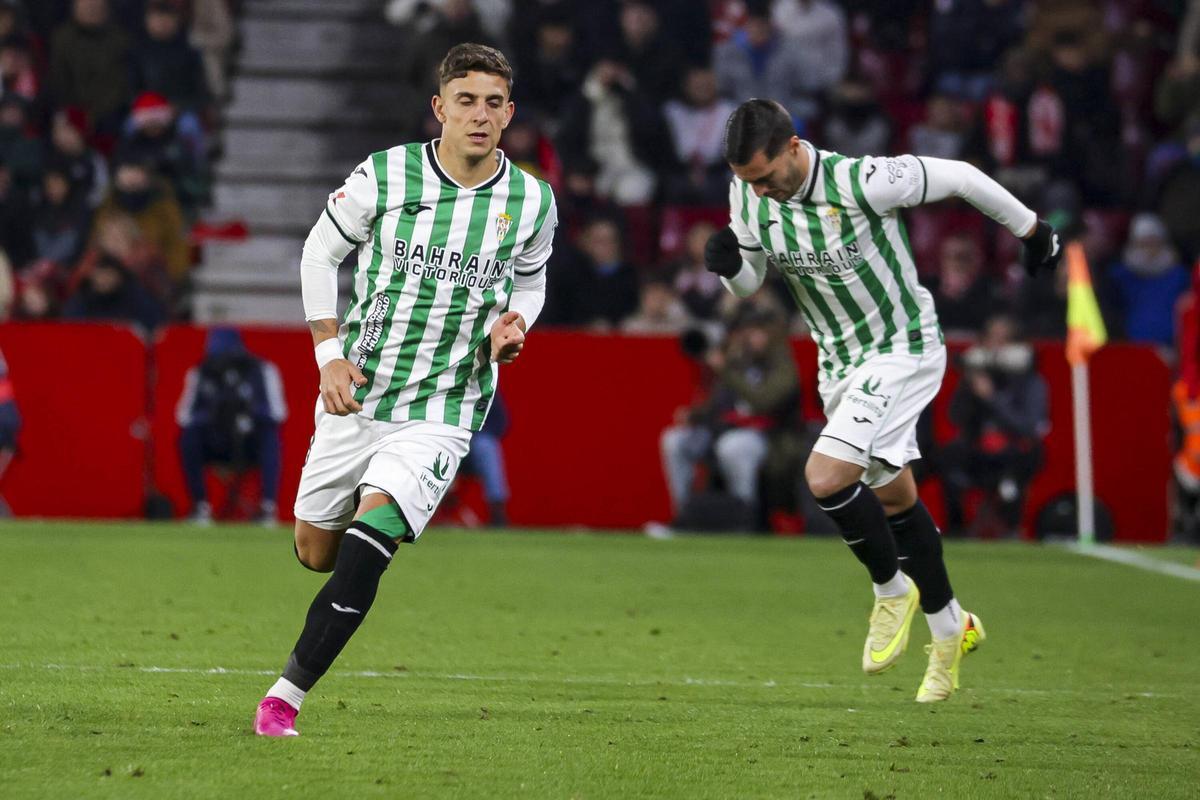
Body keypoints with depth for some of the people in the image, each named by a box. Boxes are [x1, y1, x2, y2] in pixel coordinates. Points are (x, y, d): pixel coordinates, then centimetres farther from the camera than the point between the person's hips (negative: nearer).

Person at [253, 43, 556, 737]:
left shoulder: (532, 202, -3)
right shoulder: (383, 177, -8)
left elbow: (530, 281, 16)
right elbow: (320, 252, 6)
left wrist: (510, 329, -6)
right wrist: (330, 354, -3)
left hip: (441, 413, -2)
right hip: (356, 395, 2)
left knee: (363, 555, -20)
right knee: (316, 551, 12)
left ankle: (287, 696, -12)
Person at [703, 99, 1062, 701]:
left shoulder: (863, 183, -28)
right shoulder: (748, 194, -9)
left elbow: (959, 177, -14)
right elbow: (749, 282, 5)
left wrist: (1031, 231, 1)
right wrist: (728, 265, -20)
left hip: (902, 351, -7)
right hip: (838, 362, 7)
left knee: (826, 476, -22)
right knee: (894, 496, 16)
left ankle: (892, 589, 2)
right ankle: (949, 628, 32)